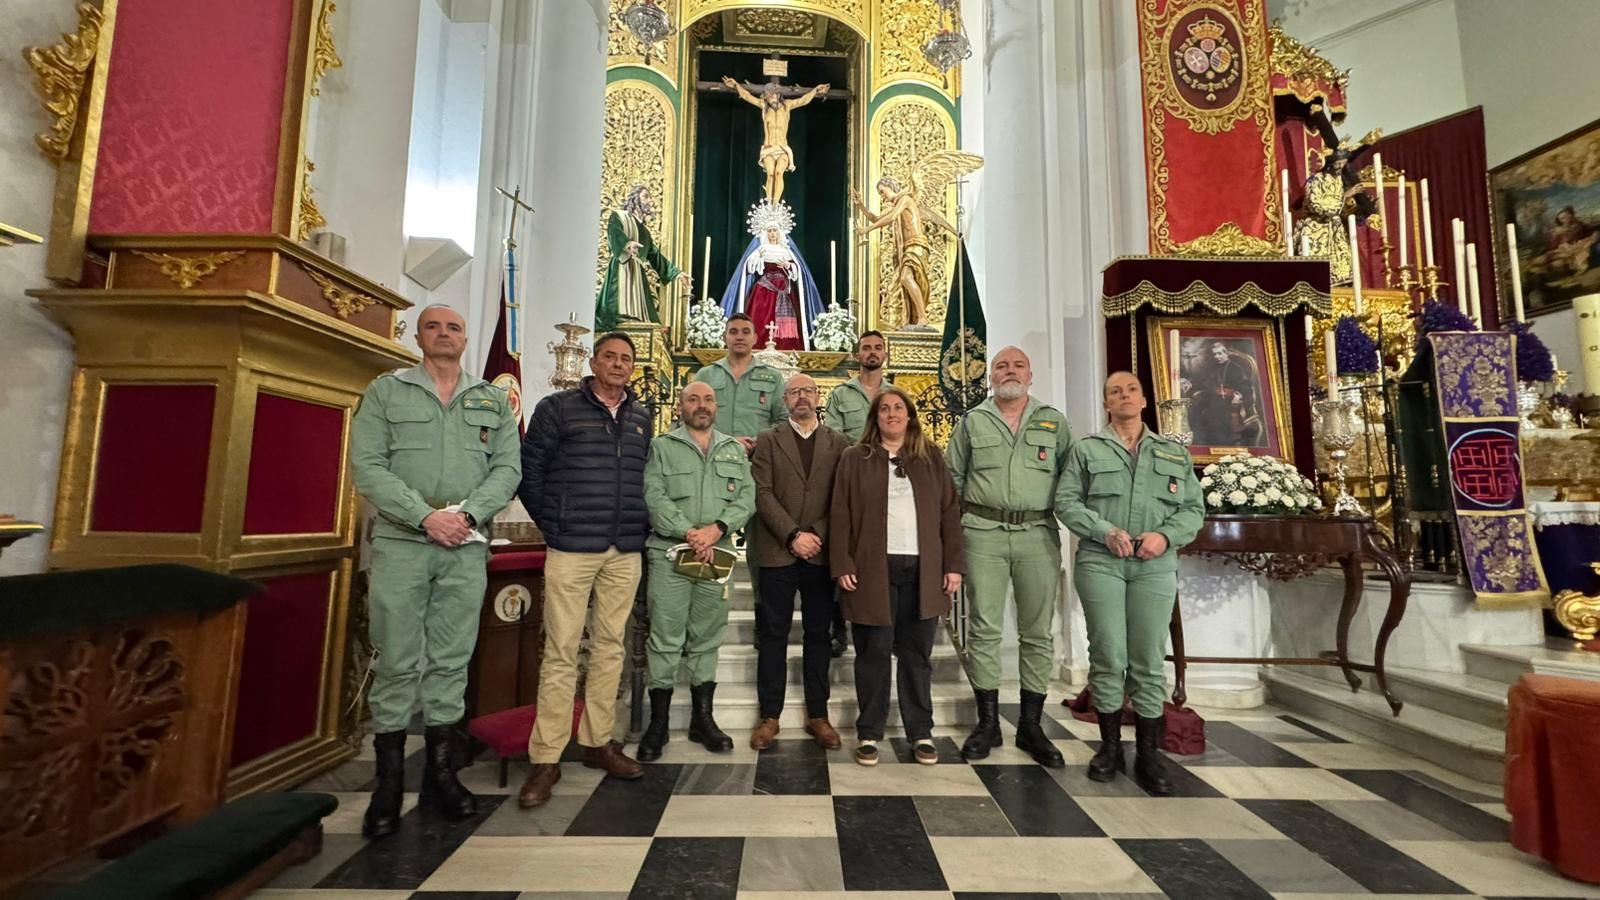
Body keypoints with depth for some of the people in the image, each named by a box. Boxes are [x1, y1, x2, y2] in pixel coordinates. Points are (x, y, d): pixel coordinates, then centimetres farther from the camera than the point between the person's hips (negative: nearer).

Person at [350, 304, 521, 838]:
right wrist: (426, 516, -14)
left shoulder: (493, 401, 12)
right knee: (397, 662, 3)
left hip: (467, 548, 2)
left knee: (452, 661, 7)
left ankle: (440, 773, 19)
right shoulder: (385, 391, 7)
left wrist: (468, 515, -11)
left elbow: (507, 469, 4)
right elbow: (367, 466, -3)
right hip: (400, 543, -1)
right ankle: (388, 783, 16)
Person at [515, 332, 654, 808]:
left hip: (625, 552, 4)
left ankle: (598, 742, 25)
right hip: (571, 549, -4)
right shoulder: (557, 408, 1)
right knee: (560, 652, 1)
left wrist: (643, 522, 6)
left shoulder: (642, 417, 13)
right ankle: (545, 758, 13)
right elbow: (528, 470, 0)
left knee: (610, 647, 11)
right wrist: (551, 523, -2)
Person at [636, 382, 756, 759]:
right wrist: (688, 533, -16)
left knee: (707, 639, 10)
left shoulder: (735, 450, 14)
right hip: (669, 554, -2)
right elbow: (653, 497, -6)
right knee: (665, 639, 0)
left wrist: (717, 529, -12)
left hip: (717, 556, 3)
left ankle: (702, 718, 23)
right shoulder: (661, 447, 6)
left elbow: (746, 498, 4)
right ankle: (658, 723, 14)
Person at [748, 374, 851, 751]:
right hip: (777, 552, -1)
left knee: (818, 634, 9)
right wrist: (793, 535, -13)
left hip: (821, 552, 1)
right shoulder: (767, 441, 6)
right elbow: (763, 494, -4)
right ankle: (769, 716, 17)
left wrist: (818, 535, -9)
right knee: (773, 635, 5)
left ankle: (818, 714, 21)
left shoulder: (839, 444, 9)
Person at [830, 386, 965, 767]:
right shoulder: (855, 459, 5)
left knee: (917, 654, 10)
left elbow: (949, 511, 7)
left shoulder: (931, 457, 11)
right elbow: (840, 515, 0)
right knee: (873, 653, 6)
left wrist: (954, 564, 0)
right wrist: (842, 565, -8)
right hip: (873, 569, -1)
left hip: (923, 570, 2)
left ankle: (921, 733, 22)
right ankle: (869, 734, 18)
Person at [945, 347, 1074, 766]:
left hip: (1039, 534, 1)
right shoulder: (972, 421, 9)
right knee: (985, 628, 3)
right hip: (984, 533, -1)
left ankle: (1030, 725, 20)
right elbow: (952, 478, 10)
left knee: (1037, 632, 7)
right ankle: (987, 722, 16)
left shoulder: (1054, 422, 11)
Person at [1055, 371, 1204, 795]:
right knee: (1108, 655, 1)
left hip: (1156, 566, 2)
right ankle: (1110, 745, 16)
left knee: (1149, 659, 4)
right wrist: (1106, 531, -13)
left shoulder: (1175, 453, 14)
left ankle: (1149, 754, 15)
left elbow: (1194, 509, 10)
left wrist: (1166, 536, -9)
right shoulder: (1087, 448, 7)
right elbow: (1066, 501, 1)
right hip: (1100, 562, -2)